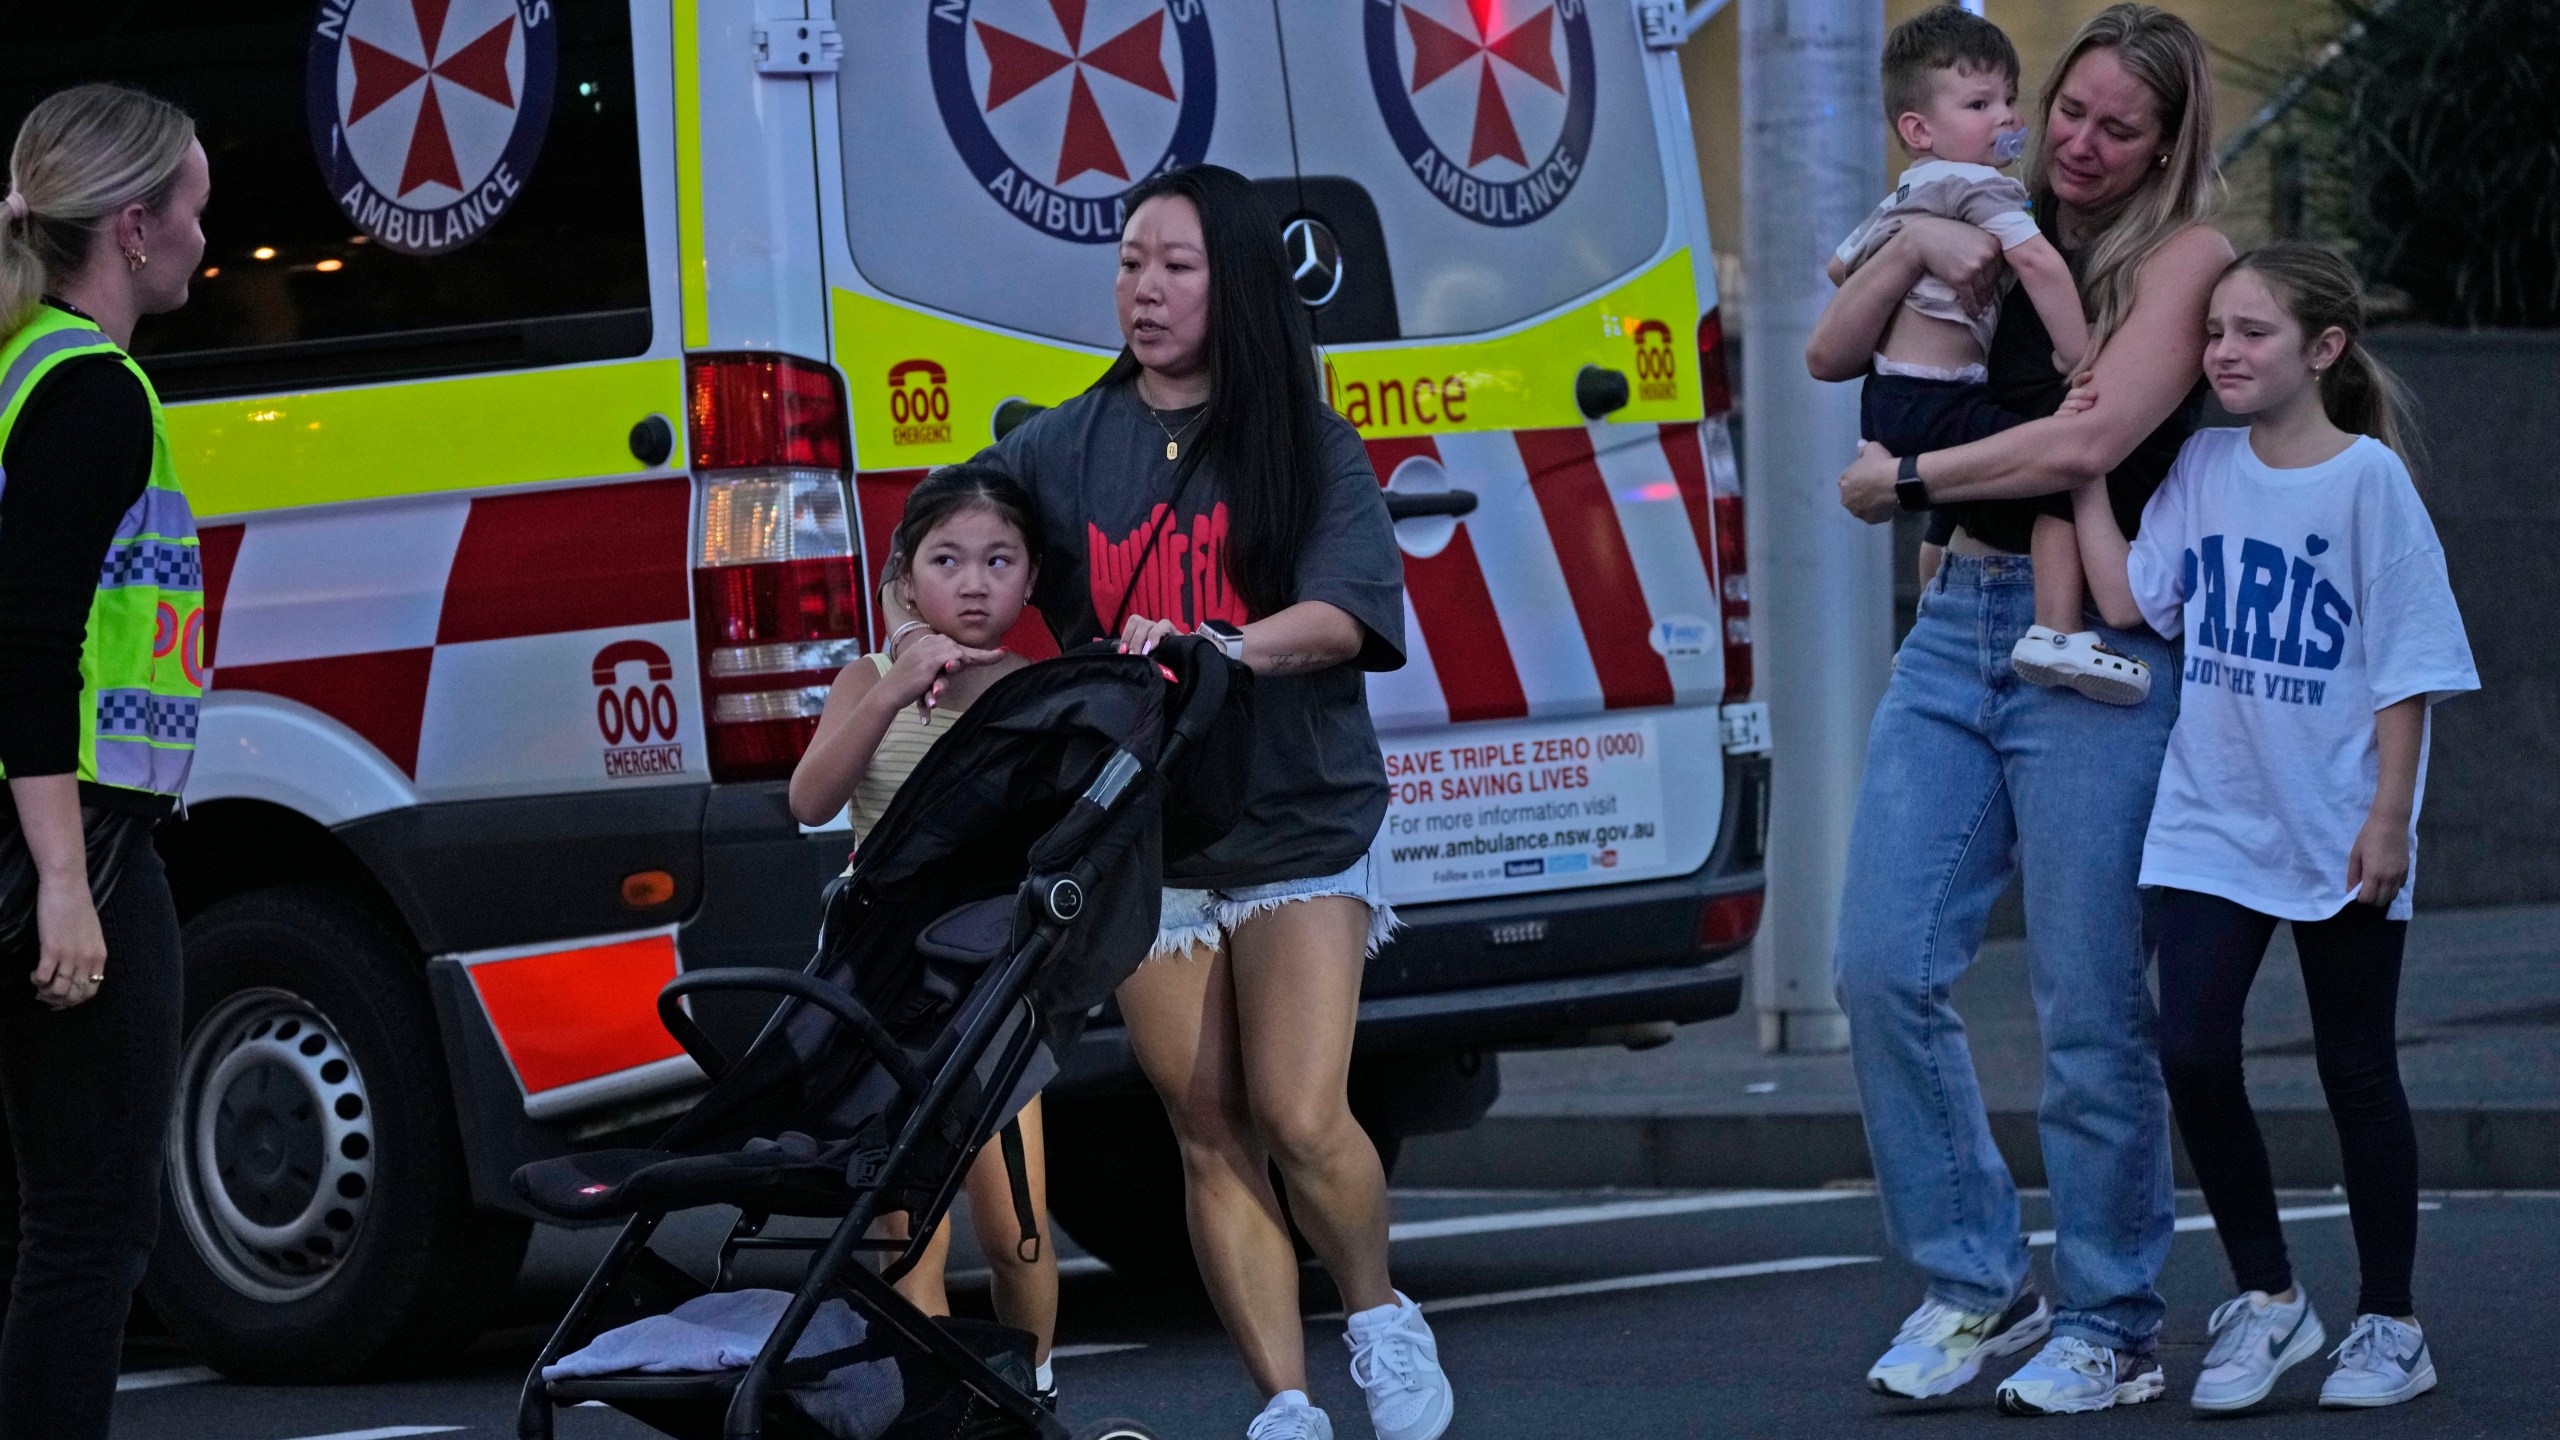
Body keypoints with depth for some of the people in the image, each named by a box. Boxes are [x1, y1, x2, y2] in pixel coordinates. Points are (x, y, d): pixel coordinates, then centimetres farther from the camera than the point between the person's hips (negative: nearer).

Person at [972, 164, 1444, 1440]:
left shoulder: (1309, 447, 0)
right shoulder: (1061, 451, 8)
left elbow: (1345, 614, -13)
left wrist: (1218, 649, -31)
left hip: (1298, 821, -3)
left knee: (1300, 1117, -13)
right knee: (1212, 1137, 1)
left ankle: (1381, 1318, 13)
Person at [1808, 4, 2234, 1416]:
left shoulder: (2185, 259, -4)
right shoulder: (2001, 233, 13)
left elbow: (2092, 439, -16)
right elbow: (1831, 354, 11)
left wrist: (1904, 478, -7)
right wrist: (1914, 244, -6)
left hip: (2094, 647, -6)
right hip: (1958, 624, 6)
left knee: (2090, 1007, -3)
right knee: (1883, 966, -1)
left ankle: (2110, 1328, 8)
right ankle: (1973, 1284, 12)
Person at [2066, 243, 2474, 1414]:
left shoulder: (2367, 478, -8)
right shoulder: (2201, 470, 4)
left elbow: (2407, 665, -8)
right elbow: (2128, 602, -3)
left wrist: (2389, 818, -12)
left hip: (2336, 829, -4)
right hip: (2212, 821, 4)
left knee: (2357, 1074, 6)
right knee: (2191, 1052, -6)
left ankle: (2387, 1322, 18)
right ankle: (2264, 1299, 10)